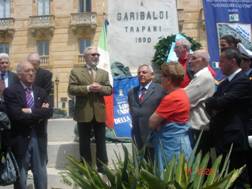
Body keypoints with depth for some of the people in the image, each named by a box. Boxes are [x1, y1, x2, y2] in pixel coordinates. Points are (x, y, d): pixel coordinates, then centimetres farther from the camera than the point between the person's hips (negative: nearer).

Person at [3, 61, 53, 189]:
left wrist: (30, 111, -15)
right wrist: (38, 114, -14)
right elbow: (16, 115, -19)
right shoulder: (10, 92, -6)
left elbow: (49, 112, -5)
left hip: (38, 138, 4)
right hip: (20, 139, -4)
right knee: (20, 176, 10)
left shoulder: (41, 92, 9)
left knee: (41, 175, 12)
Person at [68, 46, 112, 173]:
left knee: (101, 143, 8)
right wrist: (87, 88, -18)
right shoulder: (76, 72, 3)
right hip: (84, 113, -3)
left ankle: (102, 168, 16)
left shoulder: (104, 73, 15)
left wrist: (100, 88, -14)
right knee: (84, 144, 7)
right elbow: (71, 89, -8)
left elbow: (110, 90, 7)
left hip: (100, 113, 3)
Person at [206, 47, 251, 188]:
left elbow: (222, 102, -23)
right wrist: (213, 109, -8)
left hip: (234, 139, -9)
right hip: (222, 138, 9)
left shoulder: (243, 81, -14)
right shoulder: (225, 83, 16)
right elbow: (212, 104, 13)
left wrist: (211, 102, -3)